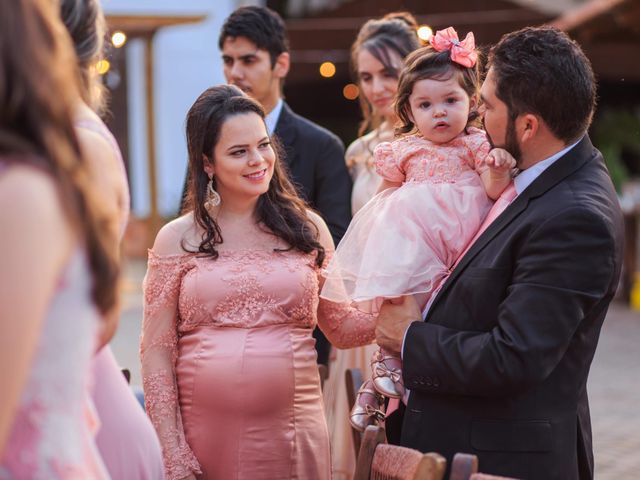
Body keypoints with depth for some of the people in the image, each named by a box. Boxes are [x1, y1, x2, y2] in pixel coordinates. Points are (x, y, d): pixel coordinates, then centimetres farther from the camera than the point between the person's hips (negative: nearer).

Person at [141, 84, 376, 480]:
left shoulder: (307, 229, 7)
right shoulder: (177, 239, 2)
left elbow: (342, 327, 9)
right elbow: (157, 351, 1)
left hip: (292, 433, 1)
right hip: (204, 435, -1)